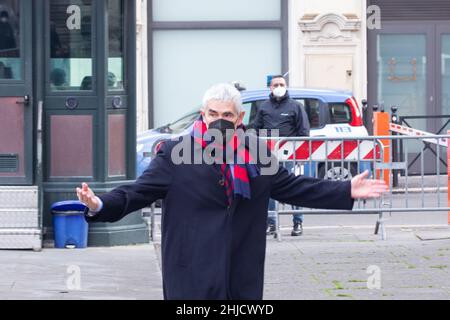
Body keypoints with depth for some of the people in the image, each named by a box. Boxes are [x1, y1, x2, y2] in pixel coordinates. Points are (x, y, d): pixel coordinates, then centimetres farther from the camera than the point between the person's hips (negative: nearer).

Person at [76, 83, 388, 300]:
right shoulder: (175, 153, -4)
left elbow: (293, 186, 15)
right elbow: (139, 191, -8)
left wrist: (347, 191, 12)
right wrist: (100, 205, -27)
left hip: (243, 279, 4)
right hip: (193, 280, -4)